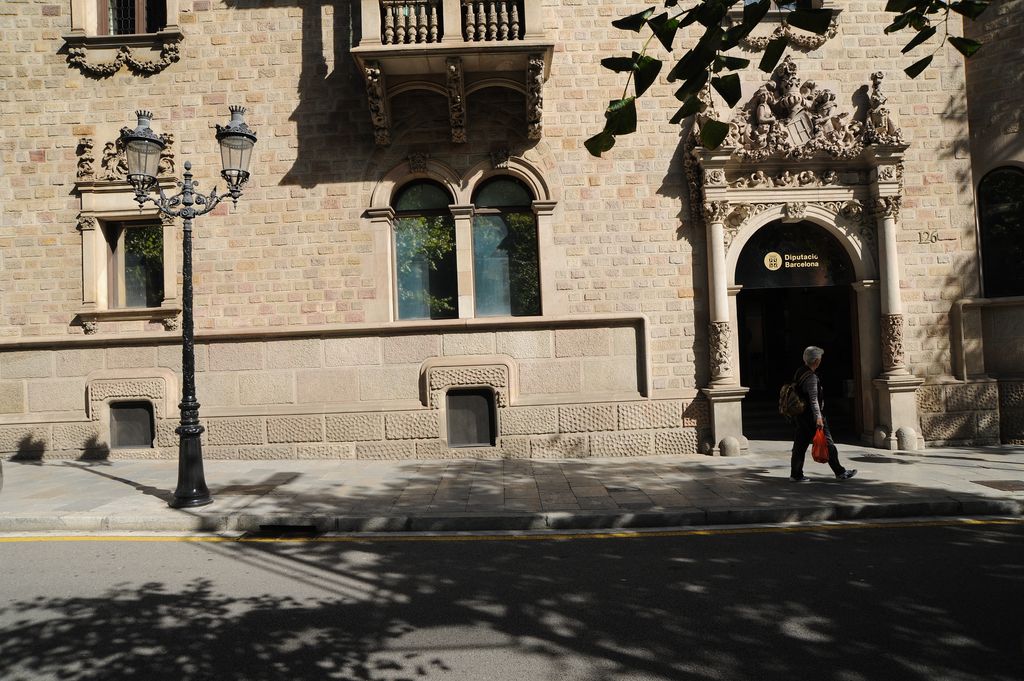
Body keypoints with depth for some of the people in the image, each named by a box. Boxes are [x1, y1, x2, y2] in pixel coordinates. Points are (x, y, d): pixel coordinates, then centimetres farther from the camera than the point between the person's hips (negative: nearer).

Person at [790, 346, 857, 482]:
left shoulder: (799, 372, 9)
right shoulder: (811, 377, -19)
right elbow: (813, 399, -25)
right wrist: (818, 417, -28)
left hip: (800, 415, 9)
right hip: (811, 415, -9)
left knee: (800, 444, 10)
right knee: (827, 443, 2)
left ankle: (796, 474, 12)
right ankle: (840, 472, 11)